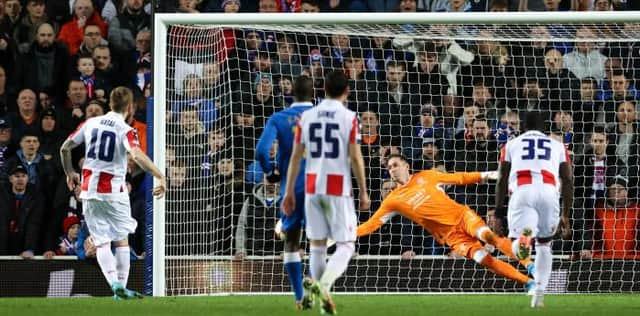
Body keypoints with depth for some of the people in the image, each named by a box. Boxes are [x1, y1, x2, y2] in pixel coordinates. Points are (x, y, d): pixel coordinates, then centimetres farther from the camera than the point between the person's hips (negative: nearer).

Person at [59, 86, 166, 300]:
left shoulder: (90, 123, 5)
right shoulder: (126, 131, -10)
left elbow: (65, 148, 12)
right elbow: (137, 156, -28)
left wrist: (69, 173, 27)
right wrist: (160, 176, -27)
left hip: (89, 190, 4)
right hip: (113, 190, -4)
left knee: (101, 242, 4)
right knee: (121, 240, 10)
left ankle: (115, 285, -11)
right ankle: (121, 287, 5)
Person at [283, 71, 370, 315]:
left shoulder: (307, 117, 5)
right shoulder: (348, 117, -6)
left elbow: (296, 156, 6)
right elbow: (355, 158, -7)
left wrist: (289, 191, 12)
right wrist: (363, 192, 2)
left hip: (312, 188, 4)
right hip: (339, 189, -4)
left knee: (317, 245, 12)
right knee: (346, 245, 0)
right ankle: (323, 284, -25)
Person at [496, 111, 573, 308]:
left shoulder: (511, 145, 26)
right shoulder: (558, 146, 27)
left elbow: (502, 179, 17)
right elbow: (568, 180, 18)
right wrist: (566, 215, 22)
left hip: (522, 191, -1)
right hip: (549, 191, 1)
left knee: (517, 248, -7)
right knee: (544, 244, 22)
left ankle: (523, 235, -44)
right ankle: (539, 295, 13)